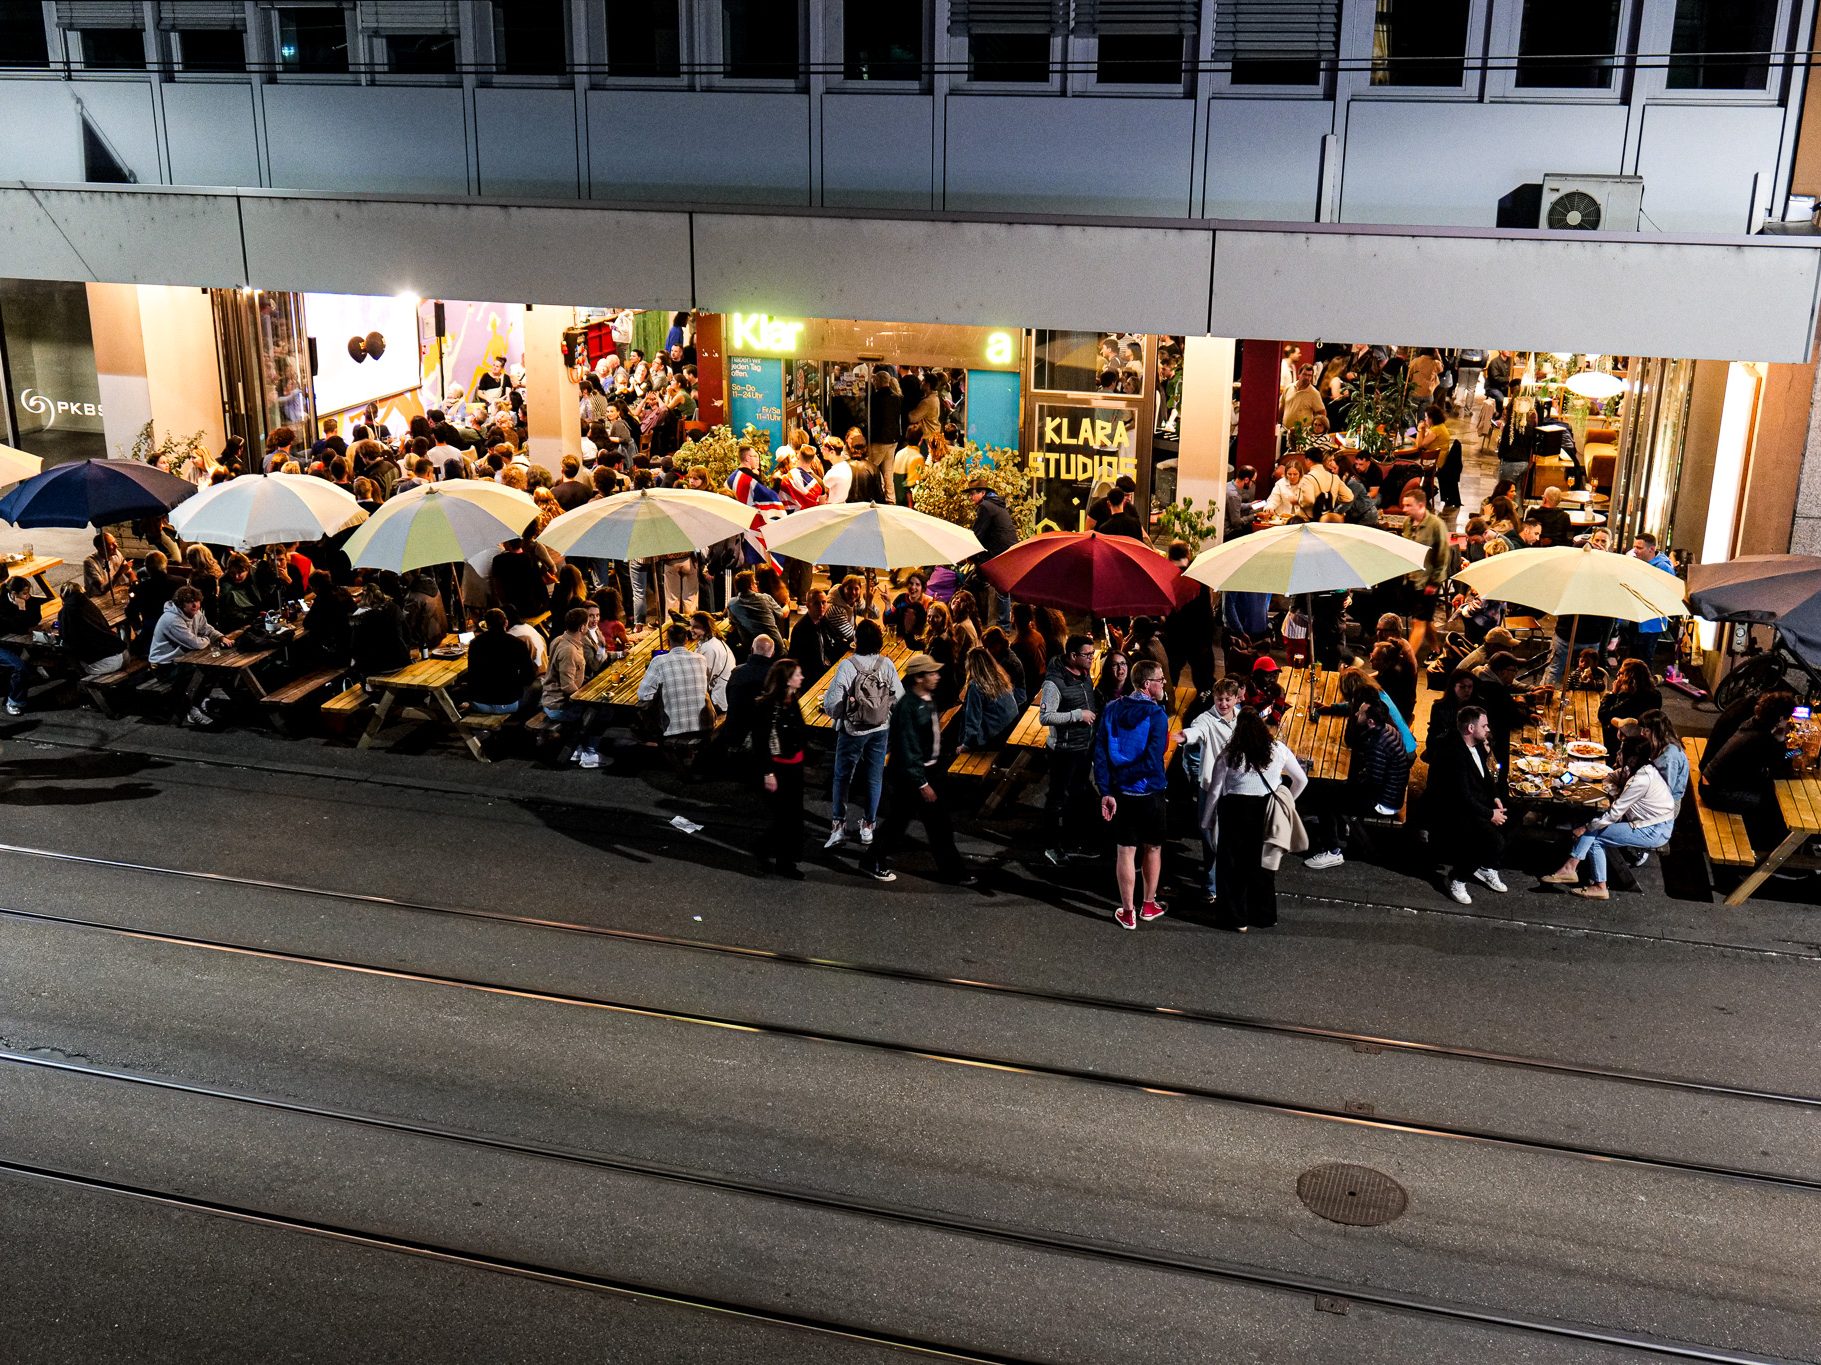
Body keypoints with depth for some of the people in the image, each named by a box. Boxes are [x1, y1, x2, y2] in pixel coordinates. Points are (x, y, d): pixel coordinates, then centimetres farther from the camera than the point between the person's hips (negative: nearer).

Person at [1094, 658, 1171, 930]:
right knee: (1153, 848, 17)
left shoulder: (1112, 711, -1)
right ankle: (1149, 905, 30)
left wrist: (1106, 791, -6)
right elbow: (1153, 761, -23)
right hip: (1149, 793, -3)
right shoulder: (1156, 715, -16)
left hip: (1120, 792, 3)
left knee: (1125, 851, 10)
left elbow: (1100, 754, -5)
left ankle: (1128, 912, 15)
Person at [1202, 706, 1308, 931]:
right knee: (1263, 863, 17)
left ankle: (1237, 918, 13)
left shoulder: (1229, 755, -7)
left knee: (1233, 865, 10)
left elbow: (1215, 792, -3)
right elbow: (1301, 780, 10)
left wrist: (1206, 822, 7)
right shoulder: (1278, 750, -1)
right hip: (1267, 813, 3)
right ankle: (1263, 915, 28)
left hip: (1236, 811, -2)